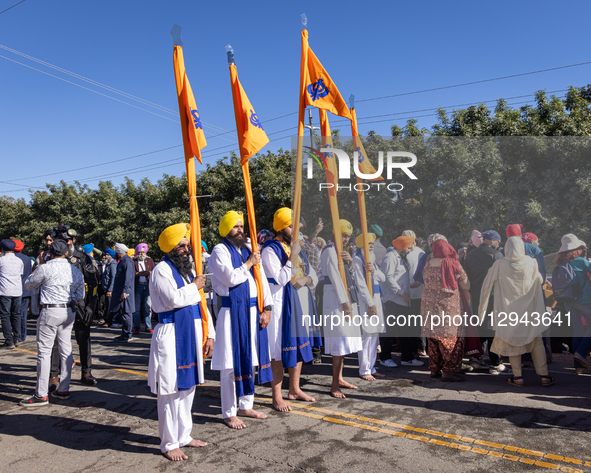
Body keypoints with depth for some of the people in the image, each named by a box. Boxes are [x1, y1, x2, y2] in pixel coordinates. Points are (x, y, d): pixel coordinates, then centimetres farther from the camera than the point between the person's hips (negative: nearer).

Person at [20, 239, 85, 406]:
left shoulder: (45, 268, -10)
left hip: (50, 312, -6)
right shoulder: (75, 270, 6)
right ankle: (63, 390, 20)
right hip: (69, 312, 6)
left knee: (44, 351, 0)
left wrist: (34, 272, 24)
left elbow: (29, 285, 8)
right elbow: (80, 295, 11)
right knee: (66, 350, 11)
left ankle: (41, 395, 4)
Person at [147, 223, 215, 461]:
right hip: (171, 336, -8)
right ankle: (169, 444, 15)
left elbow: (200, 303, 16)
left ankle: (184, 436, 32)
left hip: (192, 334, 8)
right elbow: (174, 299, -25)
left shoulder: (189, 268, 15)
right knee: (170, 391, 0)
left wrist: (209, 334, 11)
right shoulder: (162, 270, -10)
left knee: (188, 387, 17)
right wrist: (195, 286, -8)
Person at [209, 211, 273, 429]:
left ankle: (246, 406, 31)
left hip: (253, 310, 7)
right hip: (232, 311, -7)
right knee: (231, 363, 1)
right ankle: (229, 413, 16)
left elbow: (262, 278, 10)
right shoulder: (220, 251, -7)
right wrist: (249, 263, -8)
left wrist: (266, 307, 3)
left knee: (250, 358, 16)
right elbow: (230, 278, -20)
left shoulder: (249, 250, 13)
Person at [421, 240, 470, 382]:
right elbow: (466, 286, -2)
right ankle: (449, 371, 2)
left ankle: (434, 369, 20)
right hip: (448, 306, -5)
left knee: (433, 339, 13)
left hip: (429, 305, 5)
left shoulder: (428, 265, 4)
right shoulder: (453, 264, -8)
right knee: (452, 338, 3)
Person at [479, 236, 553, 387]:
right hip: (529, 310, 1)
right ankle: (544, 376, 16)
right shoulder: (532, 263, -5)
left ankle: (518, 377, 10)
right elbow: (539, 280, 11)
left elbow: (486, 286, -2)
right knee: (537, 342, 12)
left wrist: (483, 308, 9)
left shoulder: (499, 265, -9)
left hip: (508, 311, -1)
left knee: (512, 342, 8)